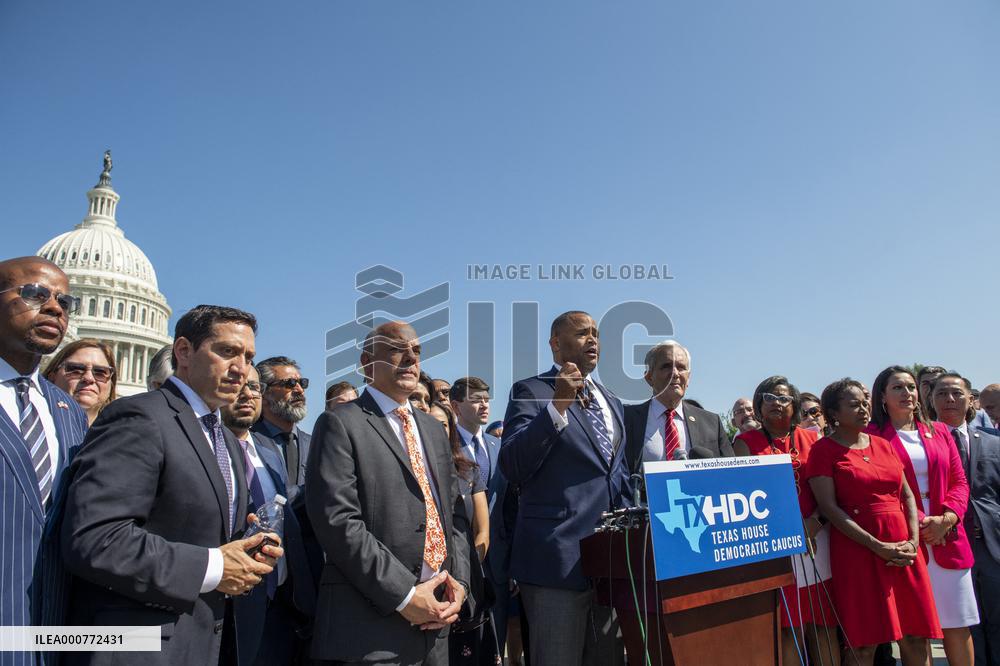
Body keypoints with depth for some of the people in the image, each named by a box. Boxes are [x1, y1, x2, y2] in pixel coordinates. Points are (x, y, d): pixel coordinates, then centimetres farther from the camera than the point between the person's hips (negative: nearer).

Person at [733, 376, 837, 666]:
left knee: (823, 624, 4)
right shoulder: (746, 442, 6)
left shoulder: (812, 440, 13)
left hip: (816, 539, 3)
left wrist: (814, 522, -11)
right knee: (786, 627, -3)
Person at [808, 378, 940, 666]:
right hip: (857, 551, -5)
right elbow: (829, 507, -11)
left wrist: (913, 542, -3)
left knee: (916, 637, 8)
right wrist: (878, 546, -15)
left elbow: (907, 494, 12)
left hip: (903, 551, 5)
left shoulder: (882, 444, 13)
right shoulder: (824, 450, -4)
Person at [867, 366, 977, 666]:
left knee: (959, 624, 7)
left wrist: (946, 519, -7)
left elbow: (959, 481, 9)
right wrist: (919, 522, -13)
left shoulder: (939, 431, 14)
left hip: (948, 539, 4)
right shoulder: (873, 436, -1)